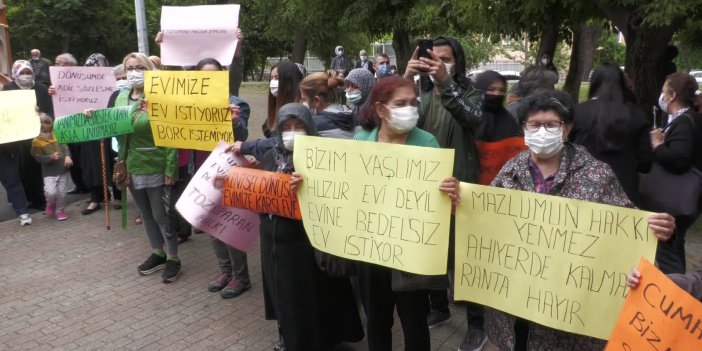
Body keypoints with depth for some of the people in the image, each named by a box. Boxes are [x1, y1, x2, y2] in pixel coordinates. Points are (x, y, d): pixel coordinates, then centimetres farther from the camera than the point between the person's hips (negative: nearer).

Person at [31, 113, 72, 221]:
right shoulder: (36, 141, -2)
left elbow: (65, 146, 7)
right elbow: (38, 158, -5)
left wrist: (67, 156, -12)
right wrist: (51, 157, -22)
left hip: (63, 169, 3)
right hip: (49, 172, -3)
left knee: (61, 193, 2)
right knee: (51, 192, -18)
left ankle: (60, 210, 24)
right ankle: (51, 203, 17)